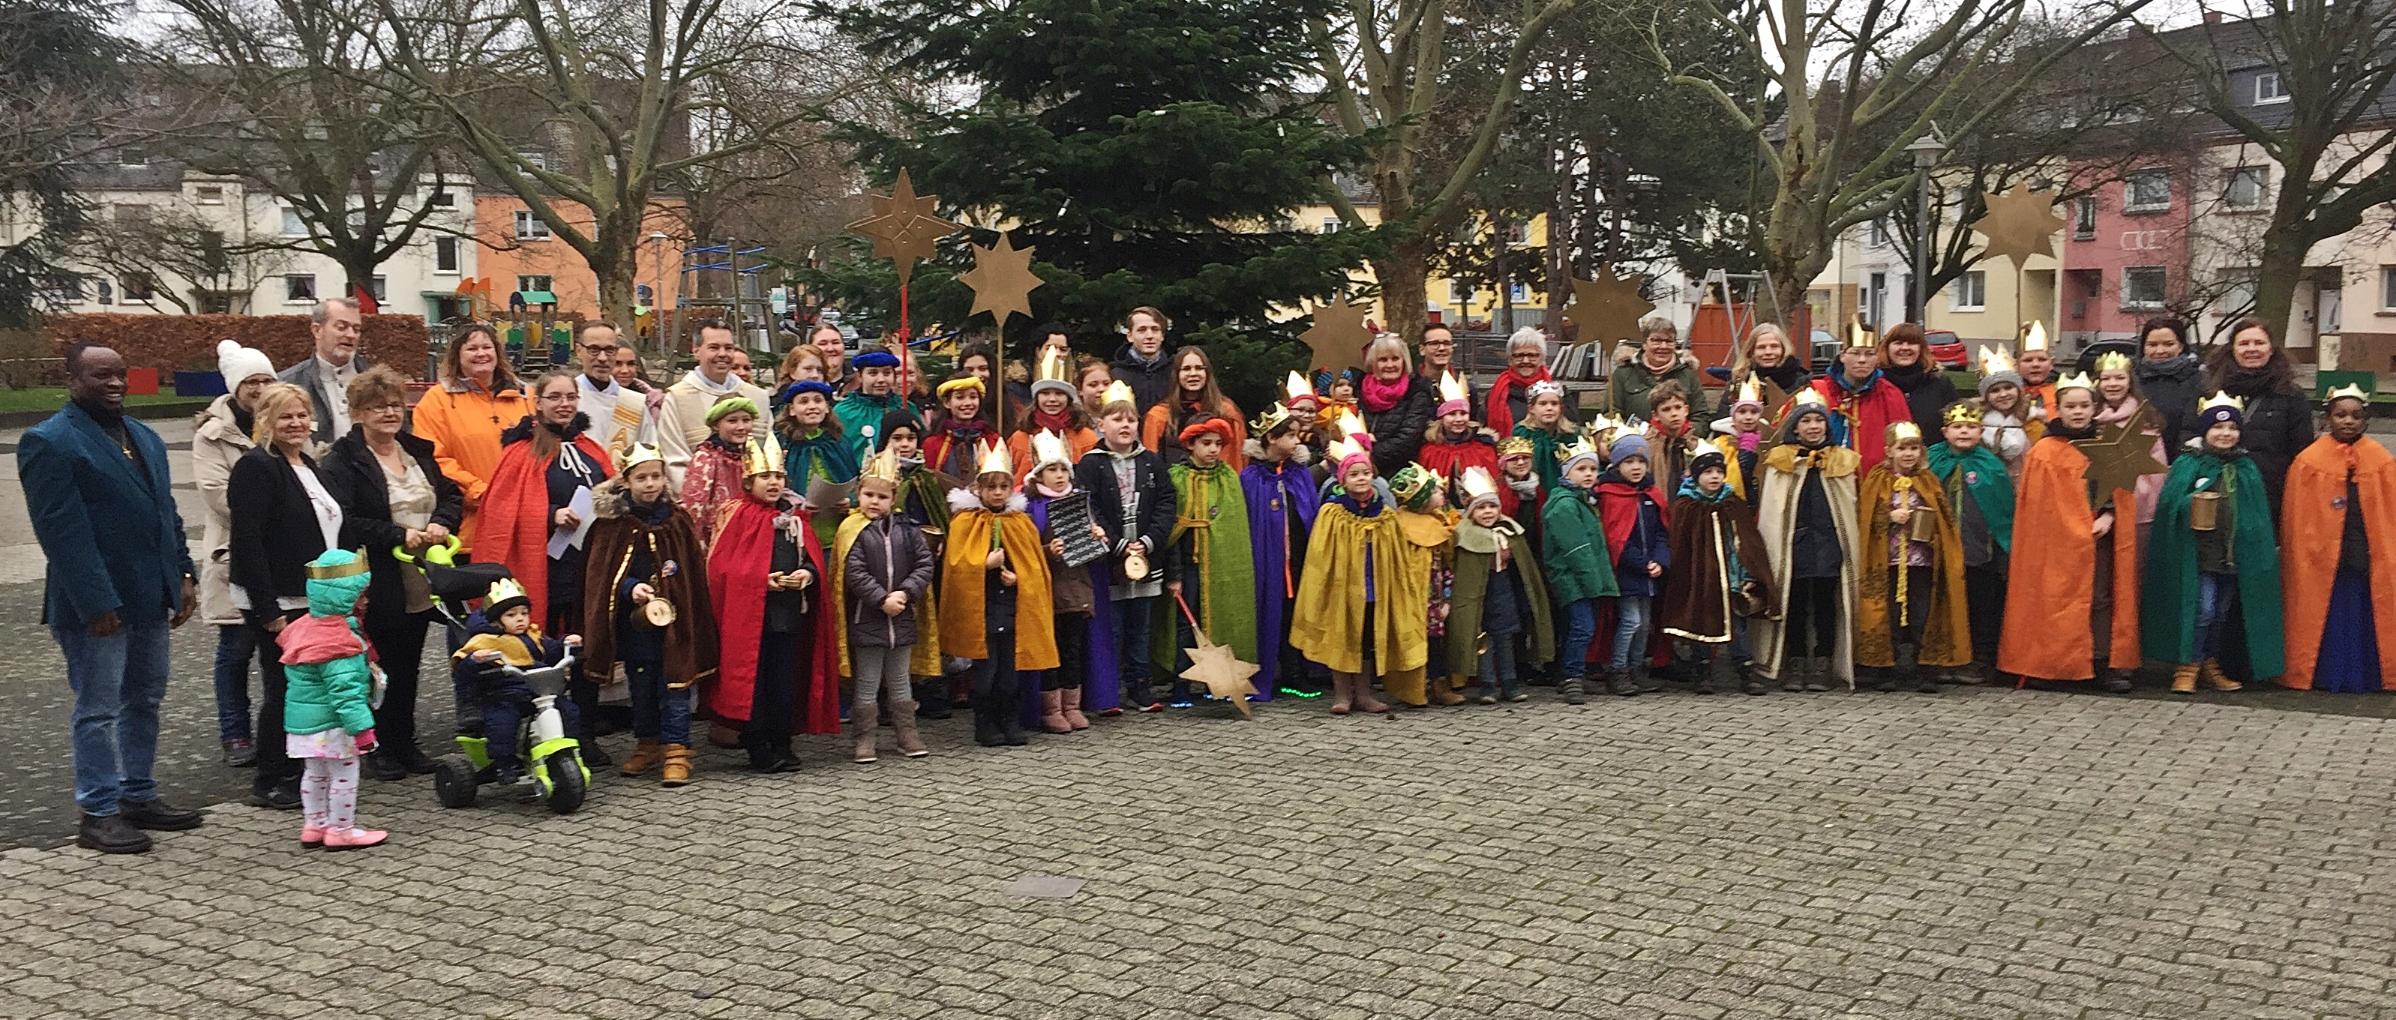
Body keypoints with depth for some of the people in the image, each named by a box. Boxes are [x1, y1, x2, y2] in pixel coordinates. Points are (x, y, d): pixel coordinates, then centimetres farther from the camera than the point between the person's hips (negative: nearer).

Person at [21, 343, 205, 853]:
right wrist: (97, 603, -22)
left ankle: (139, 796, 26)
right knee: (99, 709, 0)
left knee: (145, 701, 15)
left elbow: (167, 512, 19)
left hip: (150, 598, 8)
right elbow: (61, 531, -17)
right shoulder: (48, 443, -11)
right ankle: (97, 815, 8)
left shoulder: (145, 438, 14)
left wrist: (183, 575, 8)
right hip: (96, 604, -8)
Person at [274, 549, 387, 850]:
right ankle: (341, 830, 9)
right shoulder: (337, 642, -24)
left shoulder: (304, 625, 6)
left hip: (304, 718, 10)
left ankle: (313, 826, 29)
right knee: (344, 774, 2)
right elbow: (345, 690, -28)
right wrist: (362, 727, -26)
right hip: (331, 723, -10)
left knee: (316, 773, 20)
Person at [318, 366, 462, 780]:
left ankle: (405, 742, 23)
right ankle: (380, 746, 12)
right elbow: (343, 522, -19)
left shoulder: (418, 452, 13)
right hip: (377, 586, -6)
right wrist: (399, 536, -21)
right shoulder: (342, 461, -8)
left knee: (409, 665, 13)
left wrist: (442, 523, -4)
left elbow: (451, 495, 18)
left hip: (420, 584, 6)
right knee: (383, 666, 0)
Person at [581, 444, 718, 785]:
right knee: (640, 688, 13)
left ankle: (676, 752, 1)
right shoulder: (612, 524, 0)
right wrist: (631, 588, -20)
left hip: (674, 620, -1)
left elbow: (695, 574, 5)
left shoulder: (678, 521, 2)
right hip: (633, 622, 1)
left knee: (675, 686, -4)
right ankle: (647, 746, 27)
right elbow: (600, 575, -4)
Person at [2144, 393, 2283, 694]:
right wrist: (2192, 503, -28)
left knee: (2221, 613, 11)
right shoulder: (2186, 466, -3)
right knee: (2202, 609, -10)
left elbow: (2259, 517, 13)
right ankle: (2186, 667, 0)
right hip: (2198, 553, -4)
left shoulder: (2247, 470, 11)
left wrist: (2265, 551, 8)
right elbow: (2169, 506, -10)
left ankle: (2210, 666, 23)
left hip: (2235, 554, 5)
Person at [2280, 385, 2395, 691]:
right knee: (2328, 618, 5)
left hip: (2368, 560, 2)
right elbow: (2296, 521, -2)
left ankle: (2366, 675, 16)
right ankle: (2325, 674, 14)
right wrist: (2304, 558, -5)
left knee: (2364, 617, 7)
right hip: (2321, 560, -1)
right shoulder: (2308, 461, -2)